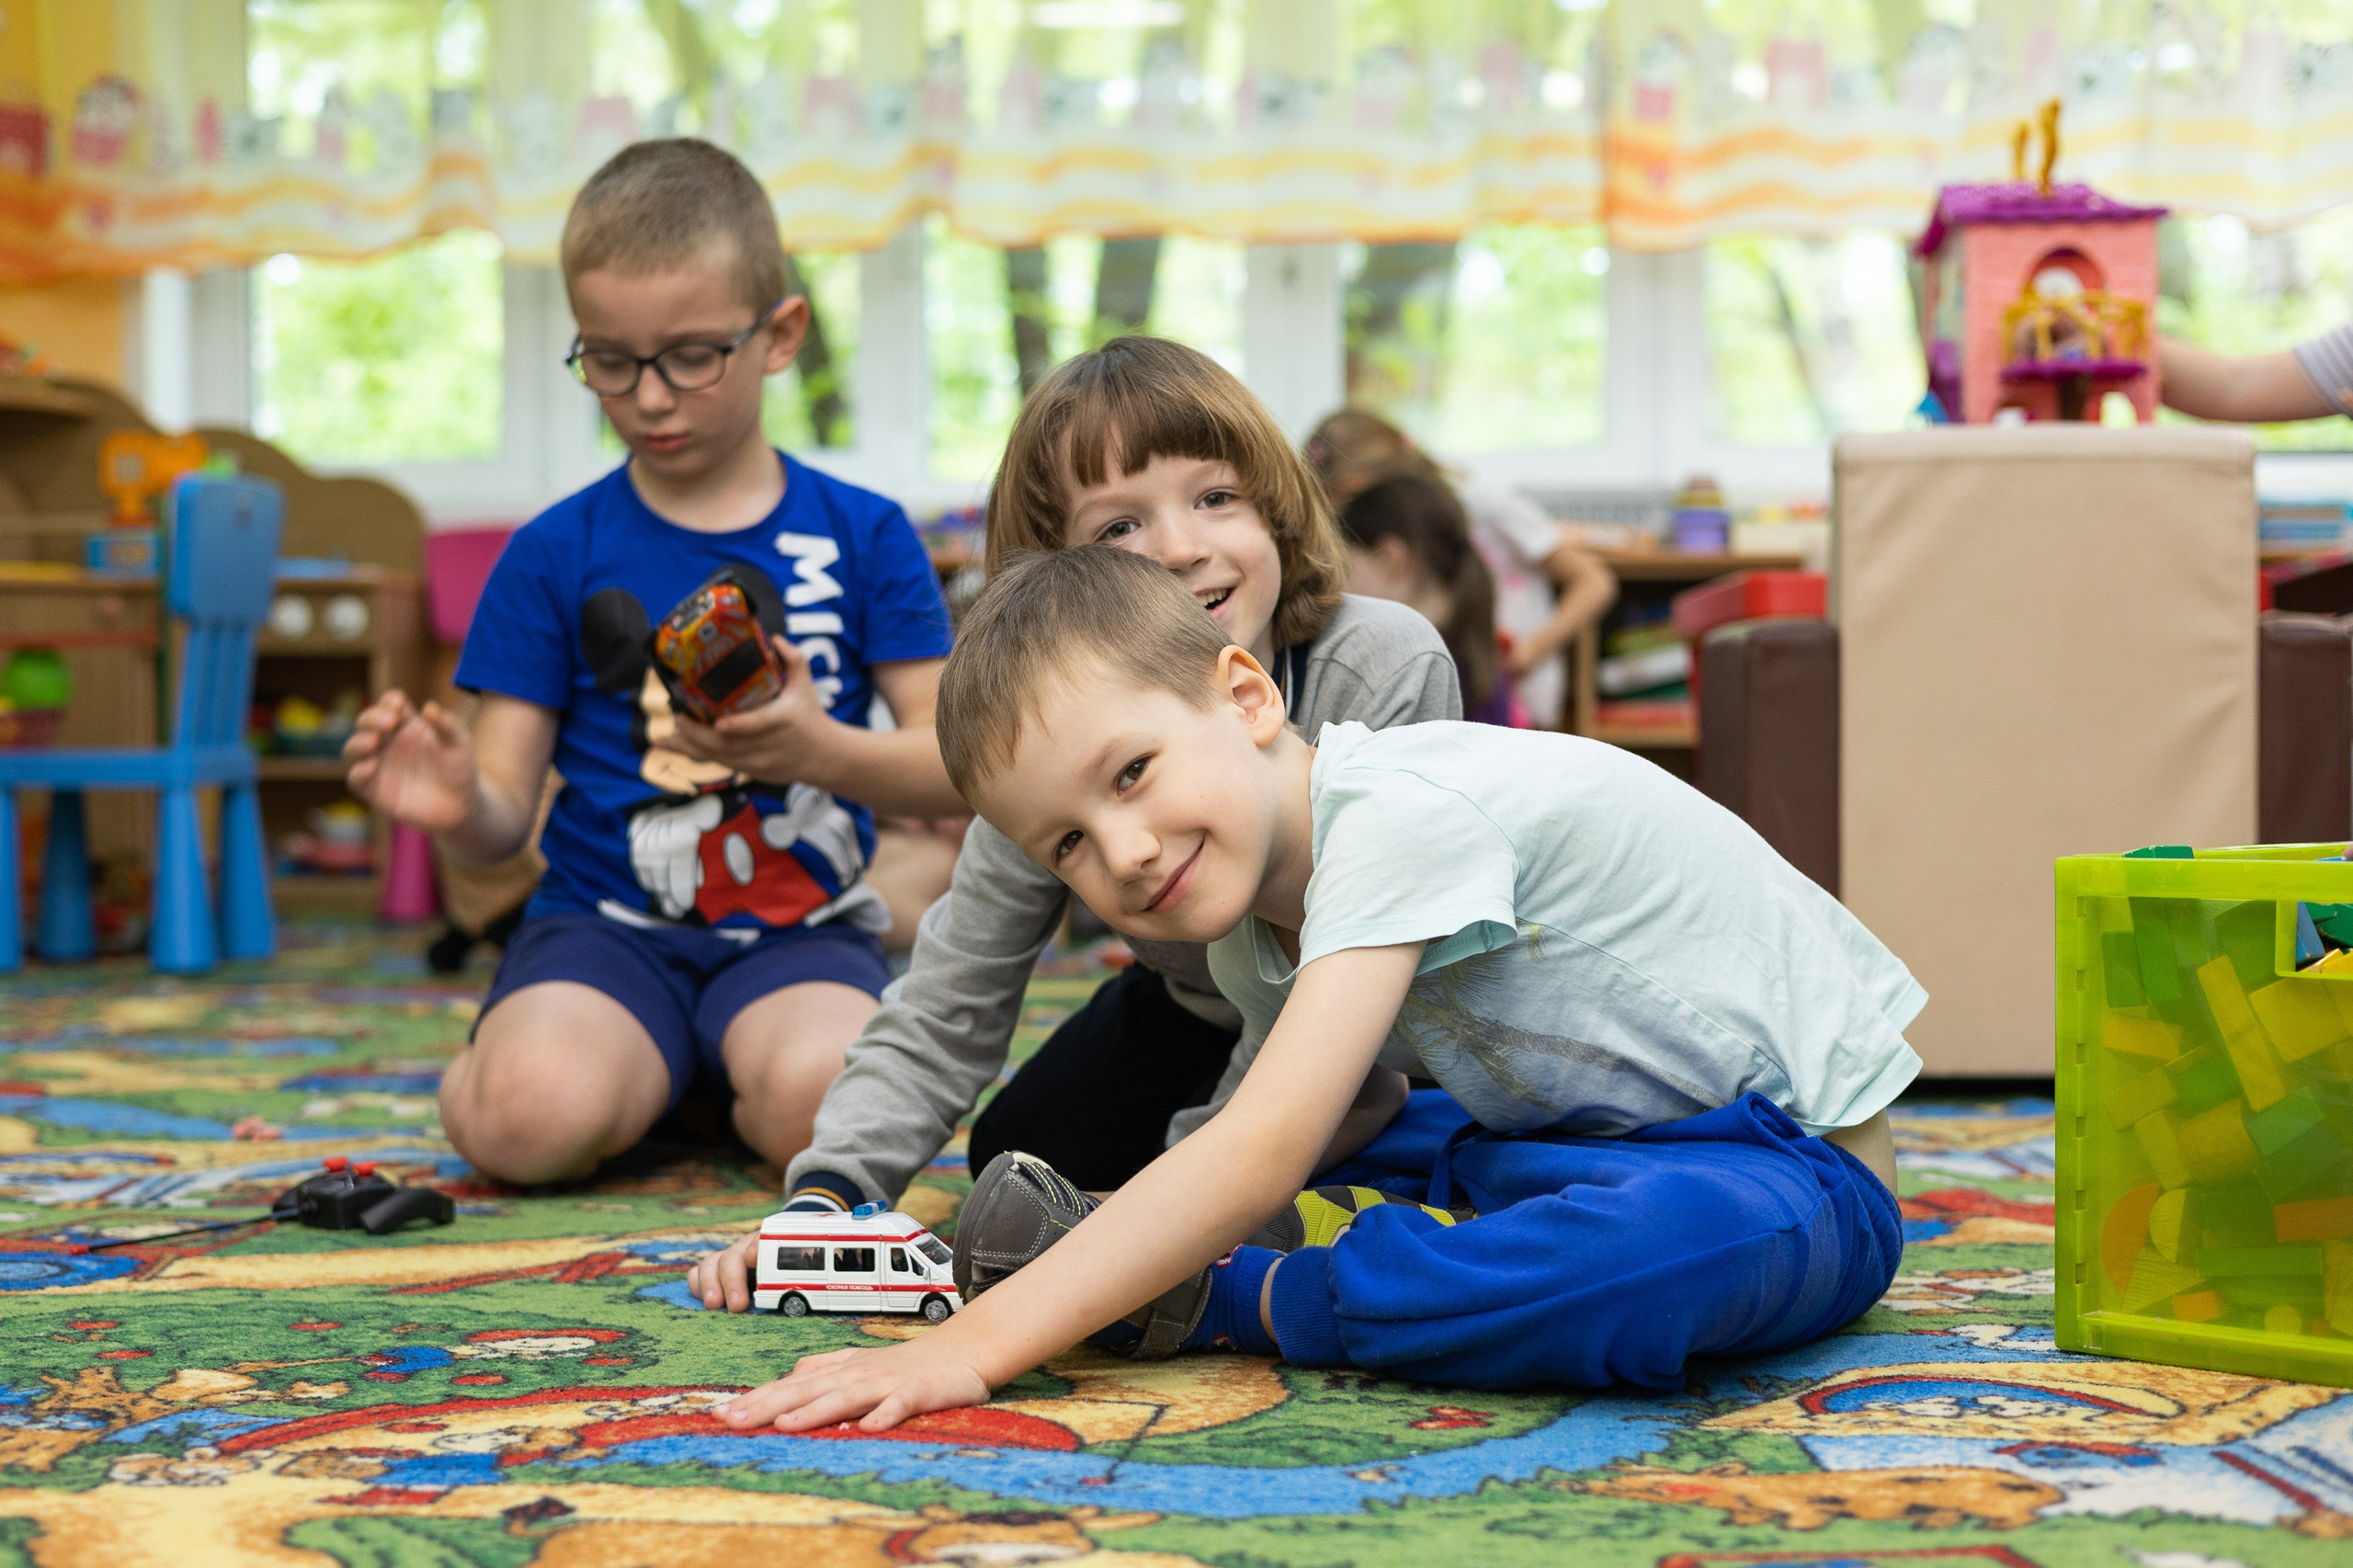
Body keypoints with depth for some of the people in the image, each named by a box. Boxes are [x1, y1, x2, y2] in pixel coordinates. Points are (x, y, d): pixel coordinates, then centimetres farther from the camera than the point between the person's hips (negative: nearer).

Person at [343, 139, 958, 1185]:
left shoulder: (861, 537, 6)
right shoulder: (554, 553, 4)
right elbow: (509, 810, 2)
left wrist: (821, 751, -19)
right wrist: (458, 807, -23)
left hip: (798, 930, 0)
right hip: (606, 926, 0)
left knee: (822, 1107, -33)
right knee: (536, 1118, -31)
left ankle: (730, 1080, 3)